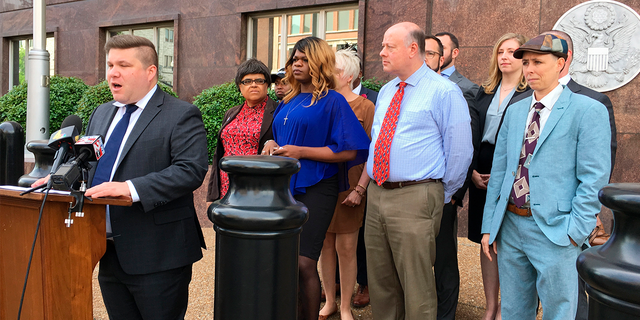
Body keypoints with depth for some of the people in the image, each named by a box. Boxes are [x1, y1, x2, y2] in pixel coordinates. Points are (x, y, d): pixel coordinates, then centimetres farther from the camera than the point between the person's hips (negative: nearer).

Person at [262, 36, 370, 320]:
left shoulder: (332, 102, -5)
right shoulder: (288, 103, 16)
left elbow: (350, 151, -12)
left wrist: (301, 152, -15)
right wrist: (272, 144, 4)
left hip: (315, 190, -6)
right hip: (285, 187, 7)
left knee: (304, 264, -10)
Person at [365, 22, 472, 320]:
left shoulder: (444, 92, -7)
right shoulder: (385, 92, 16)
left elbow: (460, 150, -7)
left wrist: (443, 195, -1)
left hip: (415, 199, -7)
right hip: (376, 194, 7)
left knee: (416, 286, 1)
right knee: (380, 282, 16)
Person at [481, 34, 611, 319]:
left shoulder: (588, 111, -6)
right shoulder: (514, 111, 11)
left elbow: (594, 179, -10)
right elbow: (498, 170, 11)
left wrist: (575, 232, -14)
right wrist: (489, 226, 8)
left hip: (553, 232, -5)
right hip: (510, 226, 6)